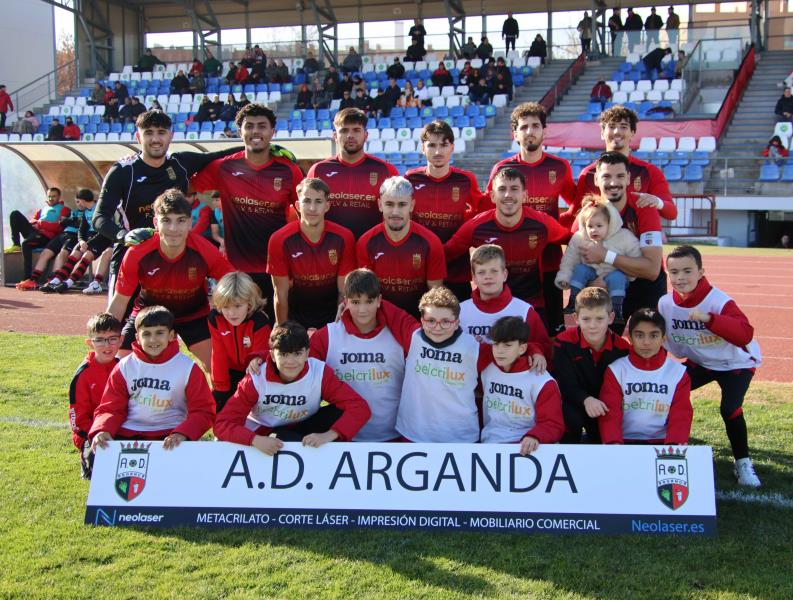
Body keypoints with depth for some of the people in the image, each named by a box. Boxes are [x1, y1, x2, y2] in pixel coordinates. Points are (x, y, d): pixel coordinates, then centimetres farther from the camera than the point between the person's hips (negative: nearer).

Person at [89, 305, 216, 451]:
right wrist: (102, 430, -13)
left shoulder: (187, 368, 0)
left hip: (169, 438, -2)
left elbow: (203, 411, -3)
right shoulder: (124, 367, 9)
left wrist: (181, 434, -21)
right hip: (126, 435, 2)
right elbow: (111, 408, 9)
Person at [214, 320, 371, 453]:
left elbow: (360, 407, -25)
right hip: (264, 437, 0)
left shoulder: (320, 372, -21)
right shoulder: (255, 380, -22)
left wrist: (328, 436, -40)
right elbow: (223, 423, -24)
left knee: (339, 413, -26)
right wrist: (255, 440, -43)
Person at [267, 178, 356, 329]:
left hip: (332, 319, 1)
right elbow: (281, 293, -10)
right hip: (295, 320, 0)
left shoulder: (343, 238, -14)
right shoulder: (280, 240, -16)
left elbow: (344, 291, -7)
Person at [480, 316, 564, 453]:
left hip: (525, 447, -2)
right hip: (490, 445, 2)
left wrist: (534, 436, -27)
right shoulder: (486, 370, 8)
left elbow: (553, 424, -9)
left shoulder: (541, 381, -6)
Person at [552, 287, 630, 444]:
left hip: (605, 406, 3)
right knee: (571, 418, -32)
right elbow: (564, 383, -21)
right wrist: (585, 400, -40)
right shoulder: (564, 342, -19)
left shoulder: (622, 347, -14)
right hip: (573, 403, -2)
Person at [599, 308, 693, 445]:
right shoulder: (616, 370, 1)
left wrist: (675, 443, -20)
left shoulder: (678, 372, 5)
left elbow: (680, 414, 0)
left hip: (662, 442, 1)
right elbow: (610, 414, -5)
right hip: (625, 442, -1)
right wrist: (613, 442, -24)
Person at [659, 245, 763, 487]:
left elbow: (745, 334, -44)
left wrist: (709, 319, -58)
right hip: (699, 363, 5)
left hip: (736, 364, -5)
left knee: (730, 408, -24)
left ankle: (743, 462, 0)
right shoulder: (665, 304, -13)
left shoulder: (719, 301, -30)